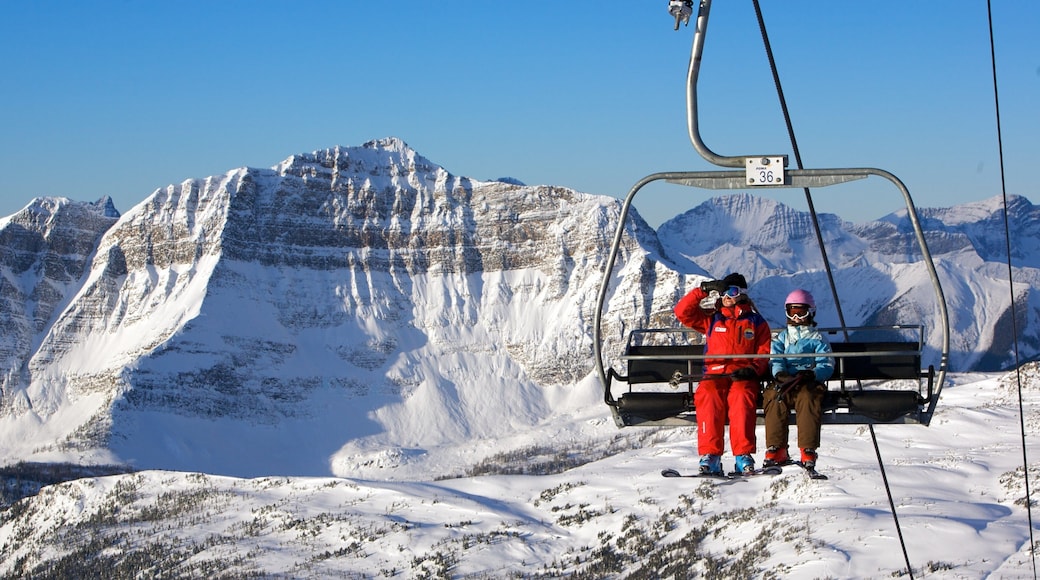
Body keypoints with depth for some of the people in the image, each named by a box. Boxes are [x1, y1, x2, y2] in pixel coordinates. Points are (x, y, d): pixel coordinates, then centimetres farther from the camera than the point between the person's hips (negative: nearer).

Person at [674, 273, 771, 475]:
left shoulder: (756, 322, 18)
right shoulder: (712, 319, 22)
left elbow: (764, 353, 10)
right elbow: (682, 312, 13)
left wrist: (752, 369, -10)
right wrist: (703, 291, 8)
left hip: (743, 377, -1)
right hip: (714, 375, 1)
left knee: (742, 397, -37)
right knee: (707, 397, -34)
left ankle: (744, 456, -39)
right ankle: (710, 455, -38)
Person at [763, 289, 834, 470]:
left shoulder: (817, 338, 19)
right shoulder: (781, 338, 27)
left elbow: (827, 365, 6)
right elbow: (775, 360, 9)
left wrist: (812, 374, -16)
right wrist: (780, 374, -16)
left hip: (810, 383, -2)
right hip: (783, 381, 2)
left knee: (807, 397, -37)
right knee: (774, 398, -33)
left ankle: (808, 451, -40)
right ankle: (777, 450, -33)